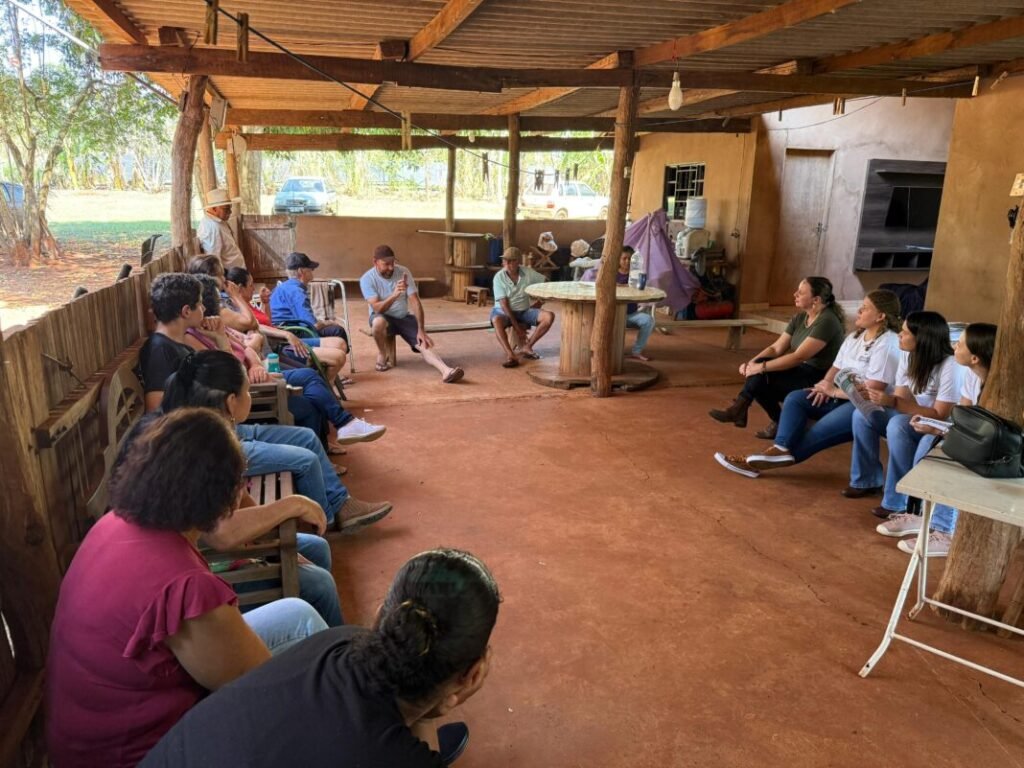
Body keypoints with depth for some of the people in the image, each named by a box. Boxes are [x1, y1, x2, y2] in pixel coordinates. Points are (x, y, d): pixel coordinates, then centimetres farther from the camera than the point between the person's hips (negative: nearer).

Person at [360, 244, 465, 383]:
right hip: (383, 317, -2)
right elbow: (377, 308, -26)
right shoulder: (367, 278, -16)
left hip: (404, 317, 2)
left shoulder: (403, 272, -11)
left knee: (424, 343, -23)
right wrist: (394, 295, -44)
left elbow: (415, 302, -14)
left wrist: (421, 330, -22)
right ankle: (382, 354, -10)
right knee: (379, 322, -39)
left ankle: (446, 371, -45)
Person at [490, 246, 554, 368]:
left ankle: (526, 346, -12)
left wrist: (540, 302, -1)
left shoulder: (528, 273, -6)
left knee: (549, 316, -20)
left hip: (524, 311, 3)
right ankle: (511, 356, -46)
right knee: (496, 320, -39)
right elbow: (504, 304, -18)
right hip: (504, 311, -3)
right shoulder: (499, 277, -13)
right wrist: (517, 327, -23)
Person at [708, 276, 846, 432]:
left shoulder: (827, 321, -20)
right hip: (803, 372, 8)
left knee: (759, 377, -24)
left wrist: (762, 367, -26)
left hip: (821, 380, -8)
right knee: (756, 373, -18)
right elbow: (776, 348, 2)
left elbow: (798, 357, -26)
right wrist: (751, 363, -14)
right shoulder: (799, 318, 6)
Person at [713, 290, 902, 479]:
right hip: (843, 397, 9)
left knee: (820, 432, -25)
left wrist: (833, 391, -16)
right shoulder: (854, 337, 13)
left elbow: (871, 391, -24)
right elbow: (837, 368, 15)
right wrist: (826, 384, -8)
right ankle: (781, 449, -28)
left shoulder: (887, 345, -17)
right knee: (795, 398, -9)